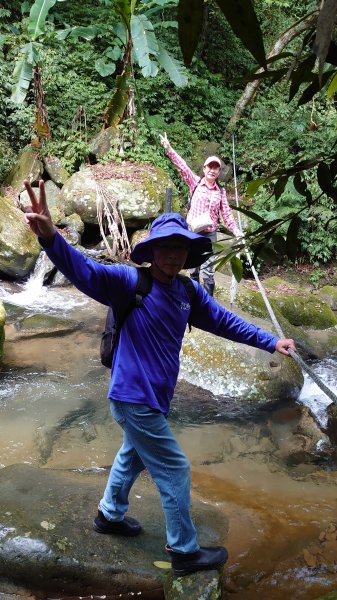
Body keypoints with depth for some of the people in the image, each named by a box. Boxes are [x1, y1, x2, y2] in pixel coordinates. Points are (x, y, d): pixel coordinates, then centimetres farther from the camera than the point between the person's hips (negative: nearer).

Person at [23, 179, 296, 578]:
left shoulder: (189, 293, 0)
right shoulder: (129, 282, -19)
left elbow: (225, 321, 10)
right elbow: (84, 271, -34)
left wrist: (270, 342, 12)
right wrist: (50, 237, -52)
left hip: (152, 397, 8)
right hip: (134, 397, -8)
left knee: (133, 456, 27)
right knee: (174, 471, 2)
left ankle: (110, 515, 51)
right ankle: (185, 552, 18)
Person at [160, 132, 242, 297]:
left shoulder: (221, 191, 6)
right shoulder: (195, 182, 2)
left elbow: (226, 214, 9)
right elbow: (182, 166, -7)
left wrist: (236, 231, 0)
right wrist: (169, 149, -16)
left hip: (209, 235, 0)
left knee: (207, 272, -6)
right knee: (193, 270, 9)